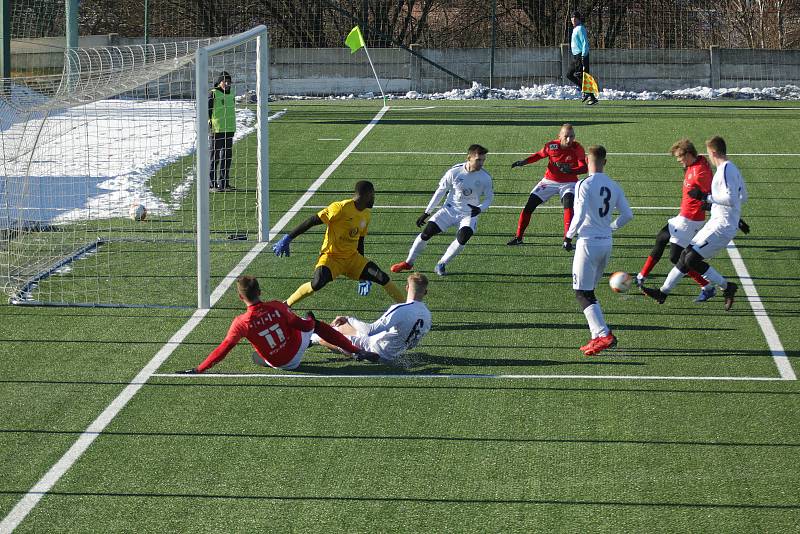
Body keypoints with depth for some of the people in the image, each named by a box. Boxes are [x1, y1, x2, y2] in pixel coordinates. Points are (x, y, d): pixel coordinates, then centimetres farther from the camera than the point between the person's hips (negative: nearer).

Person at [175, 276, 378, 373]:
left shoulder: (241, 323, -23)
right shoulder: (277, 308, -19)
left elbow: (223, 350, -21)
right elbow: (304, 326, -8)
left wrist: (197, 370, -18)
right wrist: (310, 320, 17)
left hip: (278, 363, 0)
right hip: (296, 351, 0)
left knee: (256, 356, 34)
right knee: (315, 324, 26)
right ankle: (357, 351, 32)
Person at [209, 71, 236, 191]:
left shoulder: (231, 94, 13)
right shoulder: (213, 94, -9)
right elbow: (207, 111, -10)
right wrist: (209, 125, -15)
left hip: (229, 130, 7)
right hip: (217, 130, -7)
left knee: (227, 156, 9)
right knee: (215, 156, -3)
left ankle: (224, 182, 16)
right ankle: (212, 184, 0)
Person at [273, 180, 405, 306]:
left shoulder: (366, 214, 6)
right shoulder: (341, 208, -18)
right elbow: (312, 221, -18)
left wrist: (362, 274, 21)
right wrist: (288, 238, -21)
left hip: (352, 258, 7)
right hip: (331, 256, -7)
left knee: (383, 278, -6)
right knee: (317, 283, -32)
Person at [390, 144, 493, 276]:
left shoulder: (485, 178, -12)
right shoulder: (455, 172, -14)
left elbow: (489, 198, 2)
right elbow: (440, 191, -2)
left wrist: (479, 209, -22)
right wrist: (426, 213, 0)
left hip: (469, 214, 0)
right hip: (450, 210, 0)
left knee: (462, 238, -27)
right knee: (427, 232, -11)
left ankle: (441, 265, -6)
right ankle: (408, 263, 9)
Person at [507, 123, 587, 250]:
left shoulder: (577, 148, -19)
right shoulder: (551, 146, -14)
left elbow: (584, 167, -23)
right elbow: (539, 155, 6)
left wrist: (570, 170, -41)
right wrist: (524, 162, -7)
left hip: (568, 183, -2)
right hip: (550, 181, 2)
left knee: (568, 205, -30)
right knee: (529, 206, 0)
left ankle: (567, 240, -24)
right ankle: (518, 237, 16)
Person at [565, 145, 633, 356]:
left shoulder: (585, 185, -13)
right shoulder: (613, 186, 7)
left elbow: (580, 215, -20)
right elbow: (627, 215, 9)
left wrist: (570, 233, -2)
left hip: (588, 242, -7)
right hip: (606, 243, 7)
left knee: (582, 293, -4)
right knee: (589, 292, 18)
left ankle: (604, 334, -18)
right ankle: (597, 336, 12)